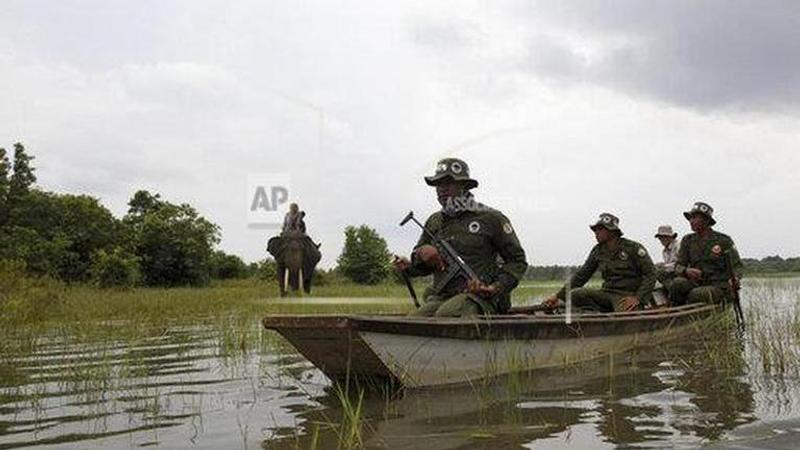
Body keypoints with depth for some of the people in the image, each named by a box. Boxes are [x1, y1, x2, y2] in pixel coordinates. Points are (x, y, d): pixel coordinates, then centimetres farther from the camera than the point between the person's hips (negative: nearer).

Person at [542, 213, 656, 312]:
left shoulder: (633, 248, -5)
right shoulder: (597, 251, 10)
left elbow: (651, 274, -5)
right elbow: (580, 276, 12)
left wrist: (638, 298, -17)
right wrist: (558, 295, 4)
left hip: (628, 296, -5)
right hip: (607, 293, 5)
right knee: (574, 295, -18)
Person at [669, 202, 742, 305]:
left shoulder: (724, 240, 2)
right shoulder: (687, 240, 11)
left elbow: (736, 265, 2)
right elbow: (678, 266, 6)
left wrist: (735, 279, -22)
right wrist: (686, 271, -19)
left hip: (719, 288, -3)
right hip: (697, 284, 3)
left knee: (695, 295, -33)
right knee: (677, 283, -28)